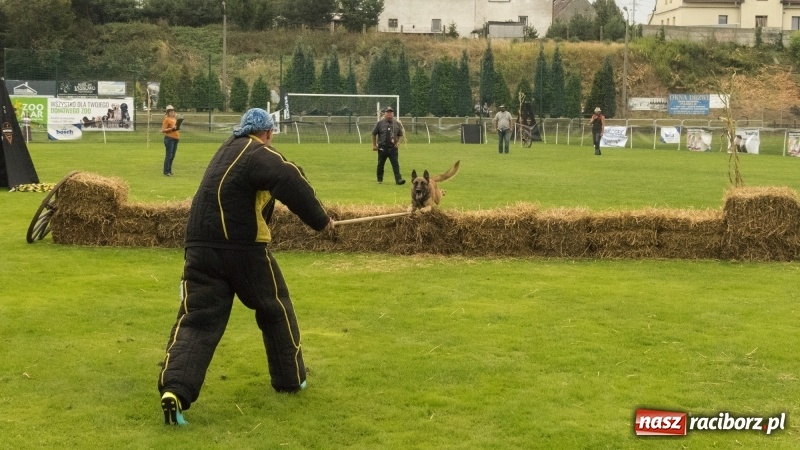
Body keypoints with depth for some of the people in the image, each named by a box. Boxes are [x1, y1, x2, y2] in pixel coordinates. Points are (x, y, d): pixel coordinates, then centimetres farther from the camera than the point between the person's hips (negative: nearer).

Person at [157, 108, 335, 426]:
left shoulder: (228, 150, 20)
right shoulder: (259, 154, -7)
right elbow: (293, 185, -19)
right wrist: (320, 220, -9)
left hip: (201, 245, 6)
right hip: (243, 247, -6)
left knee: (197, 320, -1)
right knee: (275, 309, 16)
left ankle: (174, 390, -20)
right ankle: (290, 378, 28)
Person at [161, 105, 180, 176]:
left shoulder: (175, 119, 16)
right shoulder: (167, 119, -7)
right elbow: (163, 130, -13)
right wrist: (171, 128, -21)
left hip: (176, 138, 8)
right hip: (169, 138, -8)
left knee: (172, 156, 10)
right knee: (169, 155, -8)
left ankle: (169, 171, 17)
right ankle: (166, 172, -5)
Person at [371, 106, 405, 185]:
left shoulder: (397, 123, 4)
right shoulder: (380, 123, -1)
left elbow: (400, 134, 16)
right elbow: (374, 134, 6)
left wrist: (398, 142, 0)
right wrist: (374, 145, 3)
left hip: (393, 148, 0)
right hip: (382, 147, 0)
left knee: (395, 164, -10)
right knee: (380, 164, 10)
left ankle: (398, 179, -17)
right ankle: (379, 179, 24)